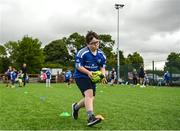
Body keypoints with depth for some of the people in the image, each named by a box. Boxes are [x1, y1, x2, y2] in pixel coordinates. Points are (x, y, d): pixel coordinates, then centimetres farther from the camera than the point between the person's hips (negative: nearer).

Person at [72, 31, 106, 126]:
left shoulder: (101, 54, 2)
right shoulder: (82, 53, -16)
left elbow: (102, 66, 9)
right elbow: (78, 66, -15)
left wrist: (103, 74, -13)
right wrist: (88, 72, -29)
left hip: (92, 78, 7)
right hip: (81, 76, -7)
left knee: (90, 99, 9)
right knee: (89, 93, -28)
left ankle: (76, 107, 38)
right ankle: (91, 117, -35)